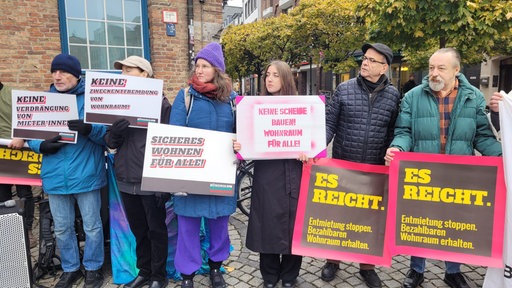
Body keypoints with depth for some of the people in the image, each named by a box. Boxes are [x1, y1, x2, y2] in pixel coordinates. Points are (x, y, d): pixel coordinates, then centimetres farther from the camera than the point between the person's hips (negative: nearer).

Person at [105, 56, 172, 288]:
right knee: (138, 230, 18)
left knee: (156, 230, 9)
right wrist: (114, 134, -15)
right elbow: (110, 143, 10)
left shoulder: (159, 102, -6)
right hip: (126, 179, 5)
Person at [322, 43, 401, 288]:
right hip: (342, 166, 0)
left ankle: (367, 266, 32)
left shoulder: (393, 95, 0)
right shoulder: (344, 90, -3)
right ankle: (332, 260, 32)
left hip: (375, 170, 1)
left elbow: (395, 133, 2)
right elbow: (329, 124, -5)